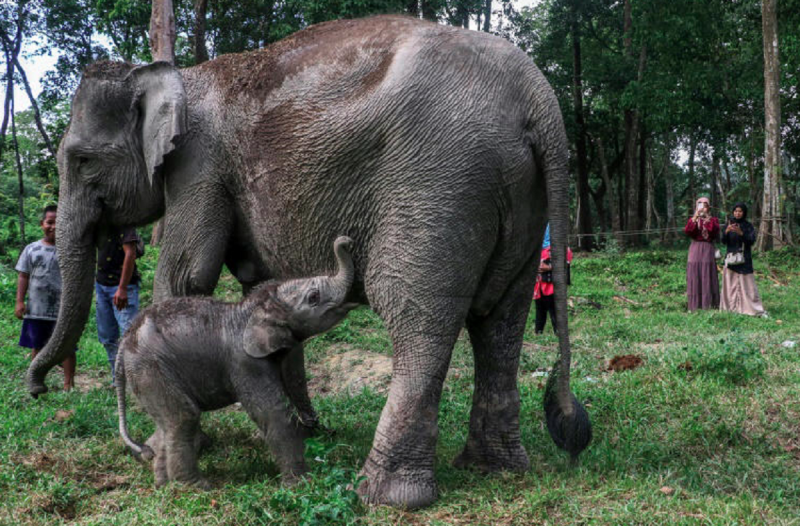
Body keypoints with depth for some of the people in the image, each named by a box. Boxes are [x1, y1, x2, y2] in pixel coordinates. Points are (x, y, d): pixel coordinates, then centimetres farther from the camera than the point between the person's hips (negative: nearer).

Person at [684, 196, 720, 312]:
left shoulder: (713, 220, 11)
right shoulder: (692, 219, 12)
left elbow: (715, 232, -9)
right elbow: (687, 231, -8)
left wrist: (707, 219, -12)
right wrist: (695, 217, -15)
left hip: (708, 250, -1)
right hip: (695, 250, 1)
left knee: (708, 277, -3)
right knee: (695, 277, -2)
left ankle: (709, 304, -1)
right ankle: (694, 306, 1)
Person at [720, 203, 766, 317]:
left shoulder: (748, 226, 1)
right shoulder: (729, 224, 6)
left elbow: (751, 241, -10)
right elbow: (724, 241, -3)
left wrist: (740, 233, -26)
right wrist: (727, 231, -23)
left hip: (744, 258, -2)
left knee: (747, 283, -6)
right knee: (731, 284, 0)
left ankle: (756, 309, -5)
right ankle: (731, 307, 6)